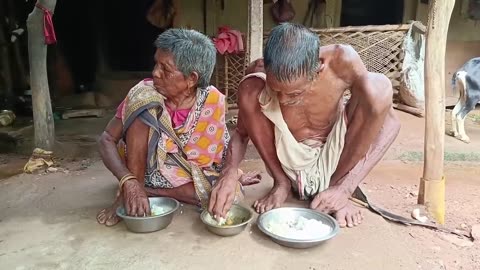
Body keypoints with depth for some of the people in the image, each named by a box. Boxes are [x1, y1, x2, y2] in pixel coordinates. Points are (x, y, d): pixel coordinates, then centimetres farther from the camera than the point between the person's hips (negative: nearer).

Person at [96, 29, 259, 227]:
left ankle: (149, 191, -13)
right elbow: (107, 140, -20)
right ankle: (129, 194, -19)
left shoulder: (212, 101, -18)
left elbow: (218, 157, -6)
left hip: (187, 174, 2)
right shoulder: (146, 92, -19)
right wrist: (128, 182, -33)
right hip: (141, 166, -1)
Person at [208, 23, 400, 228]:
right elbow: (241, 132, -9)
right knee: (248, 90, -25)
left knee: (379, 86, -25)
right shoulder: (259, 75, -22)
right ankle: (281, 183, -4)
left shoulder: (341, 61, -25)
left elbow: (389, 121, -20)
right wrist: (229, 172, -30)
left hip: (335, 161, 1)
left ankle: (339, 188, -8)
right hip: (291, 163, 0)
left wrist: (343, 188, -25)